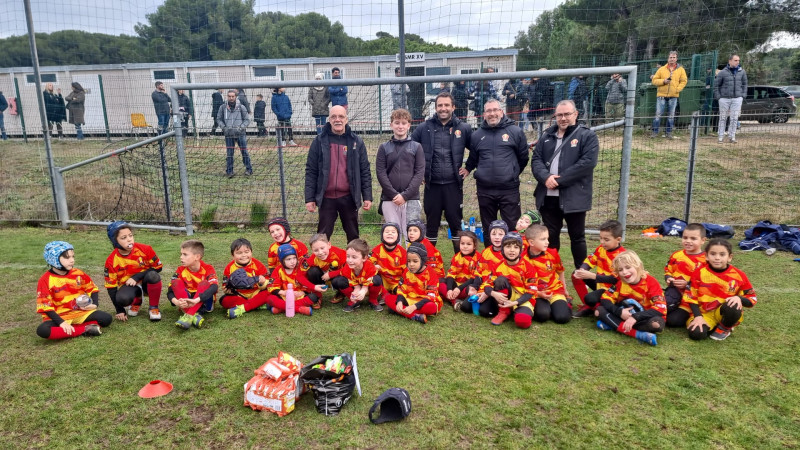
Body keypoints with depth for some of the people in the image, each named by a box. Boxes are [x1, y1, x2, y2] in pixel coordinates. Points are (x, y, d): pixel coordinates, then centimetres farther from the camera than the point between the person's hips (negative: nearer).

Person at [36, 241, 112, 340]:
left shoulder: (78, 274, 2)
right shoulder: (46, 280, -9)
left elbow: (92, 288, 15)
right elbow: (45, 306, -13)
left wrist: (94, 304, -5)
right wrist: (61, 322, -23)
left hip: (80, 313, 3)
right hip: (59, 317, -2)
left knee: (106, 318, -18)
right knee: (42, 330, -35)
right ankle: (85, 329, -28)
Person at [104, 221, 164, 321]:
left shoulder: (144, 249, -16)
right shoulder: (111, 261, -14)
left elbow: (158, 267, -7)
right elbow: (111, 286, -8)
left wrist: (136, 277, -19)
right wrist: (120, 311, -11)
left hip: (146, 283, 0)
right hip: (128, 285, 1)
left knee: (153, 275, -35)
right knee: (122, 298, -34)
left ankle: (154, 308, -13)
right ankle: (136, 302, 6)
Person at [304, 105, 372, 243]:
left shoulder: (356, 142, 4)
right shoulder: (319, 141, 2)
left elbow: (365, 171, 4)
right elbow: (311, 171, 1)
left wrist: (367, 196, -1)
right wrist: (309, 198, -4)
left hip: (349, 197, 1)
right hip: (326, 198, 0)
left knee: (353, 235, 12)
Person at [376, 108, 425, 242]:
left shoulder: (416, 147, 8)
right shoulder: (384, 148, 9)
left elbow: (420, 172, 0)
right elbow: (380, 173, 1)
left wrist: (405, 195, -10)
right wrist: (394, 194, -10)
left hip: (411, 199, -1)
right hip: (389, 200, 1)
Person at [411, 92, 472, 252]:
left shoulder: (464, 128, 0)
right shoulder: (424, 128, 1)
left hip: (454, 184, 0)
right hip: (432, 185, 1)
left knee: (456, 223, 7)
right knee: (432, 224, 10)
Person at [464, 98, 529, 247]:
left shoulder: (515, 132, 1)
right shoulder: (476, 135, 9)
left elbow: (523, 158, 10)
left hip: (509, 189, -3)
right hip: (485, 190, 3)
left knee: (512, 228, 0)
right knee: (488, 229, 13)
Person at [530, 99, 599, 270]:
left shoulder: (587, 136, -1)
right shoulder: (547, 136, 14)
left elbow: (587, 162, -13)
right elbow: (536, 159, 6)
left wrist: (559, 180, -16)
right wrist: (546, 177, -15)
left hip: (574, 197, -4)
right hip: (548, 196, 4)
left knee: (577, 237, 8)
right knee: (550, 236, 13)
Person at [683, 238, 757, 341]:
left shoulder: (738, 275, -6)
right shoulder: (699, 273, -6)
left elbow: (752, 298, 0)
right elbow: (691, 297, -3)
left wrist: (739, 298, -23)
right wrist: (698, 317, -14)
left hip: (725, 313, 0)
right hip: (704, 313, 0)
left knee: (732, 307, -35)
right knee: (696, 334, -28)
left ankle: (724, 329, -1)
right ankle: (713, 326, 9)